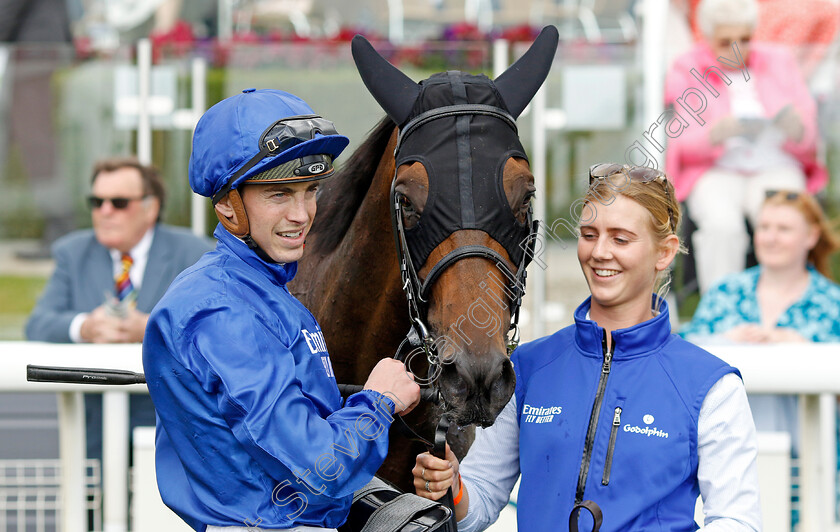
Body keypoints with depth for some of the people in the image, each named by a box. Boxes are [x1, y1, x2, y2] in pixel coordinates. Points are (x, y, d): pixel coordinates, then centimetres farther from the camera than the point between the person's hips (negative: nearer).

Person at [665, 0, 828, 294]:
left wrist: (797, 129, -19)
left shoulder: (780, 62, 11)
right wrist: (714, 135, -26)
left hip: (776, 168, 1)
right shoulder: (686, 70, 5)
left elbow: (808, 142, 7)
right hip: (714, 173, -1)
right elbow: (680, 143, -4)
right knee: (722, 225, -35)